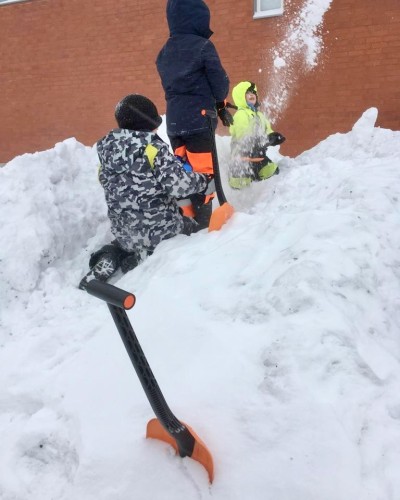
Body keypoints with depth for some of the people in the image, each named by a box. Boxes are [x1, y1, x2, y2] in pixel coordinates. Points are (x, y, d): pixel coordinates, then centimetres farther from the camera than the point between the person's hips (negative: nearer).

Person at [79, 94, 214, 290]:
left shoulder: (106, 149, 2)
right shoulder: (153, 147, -16)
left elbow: (110, 185, 11)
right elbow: (178, 184, -21)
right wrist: (205, 182, -3)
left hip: (122, 232, 6)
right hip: (159, 228, -6)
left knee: (129, 238, 39)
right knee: (192, 228, 22)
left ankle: (109, 259, 7)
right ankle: (146, 258, 0)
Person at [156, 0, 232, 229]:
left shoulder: (165, 52, 14)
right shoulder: (202, 46, -7)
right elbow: (220, 81, -5)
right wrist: (220, 104, 17)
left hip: (174, 121, 7)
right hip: (199, 120, -7)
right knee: (203, 173, -4)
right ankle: (201, 225, -4)